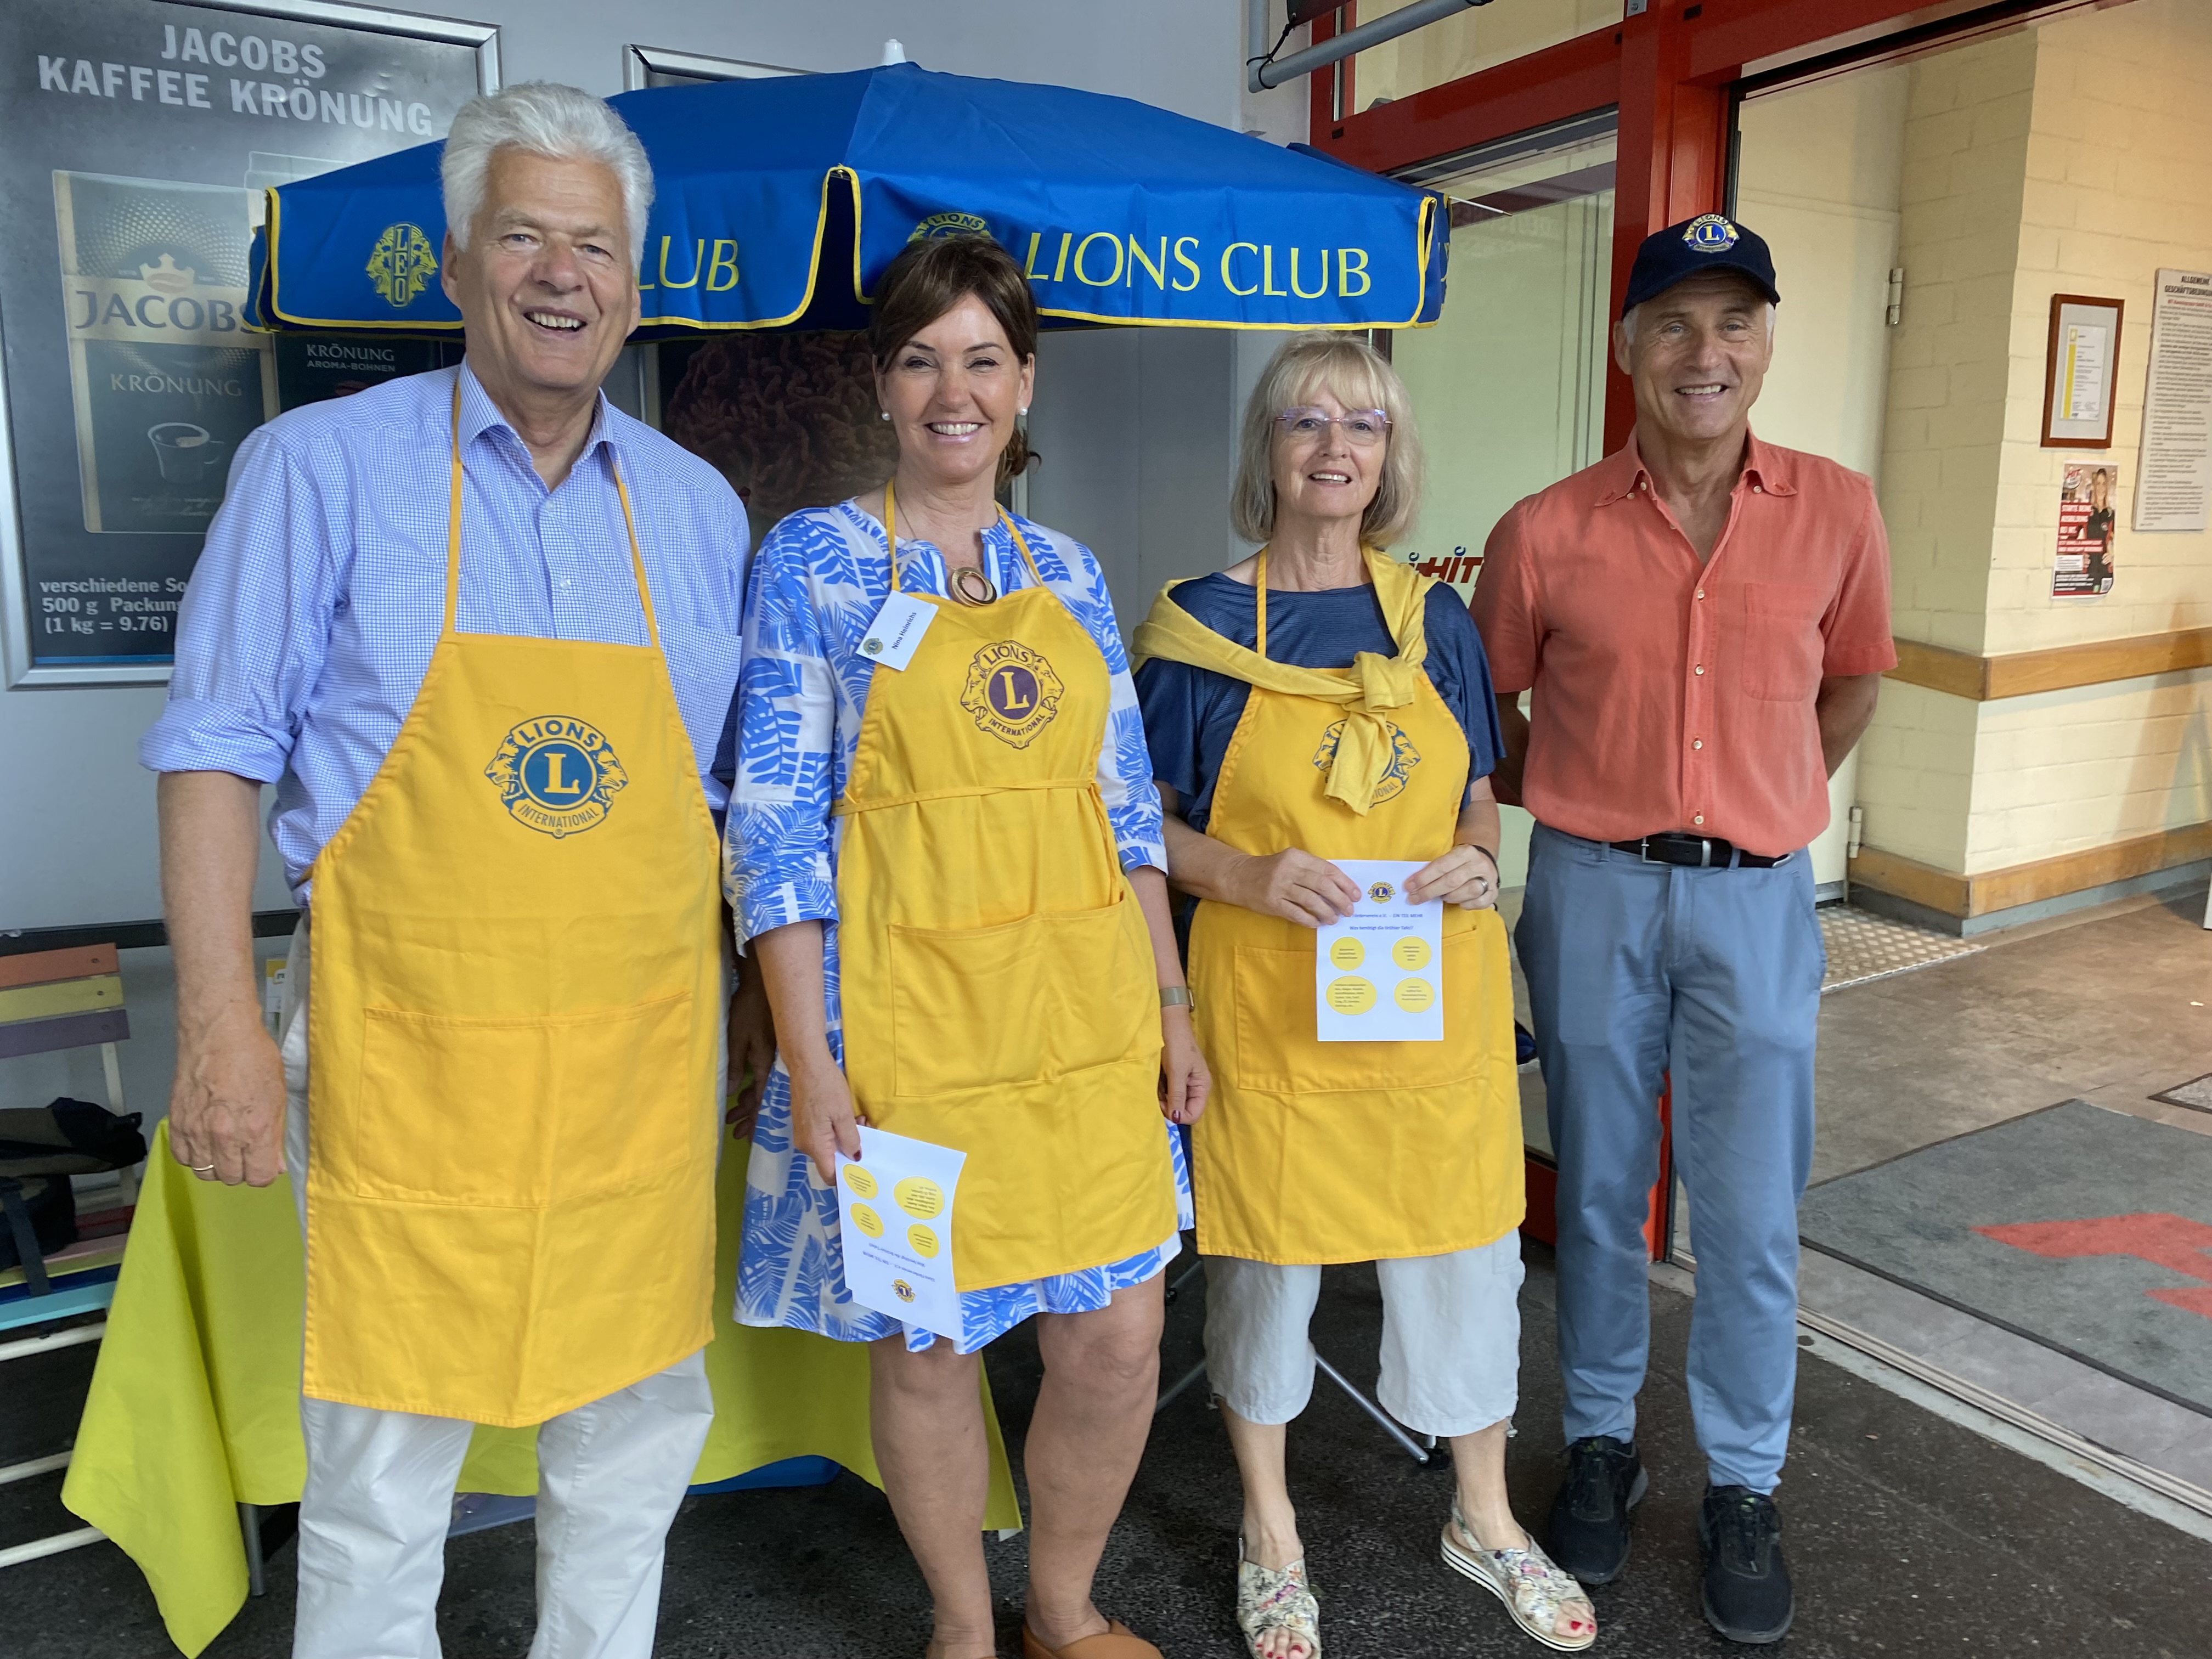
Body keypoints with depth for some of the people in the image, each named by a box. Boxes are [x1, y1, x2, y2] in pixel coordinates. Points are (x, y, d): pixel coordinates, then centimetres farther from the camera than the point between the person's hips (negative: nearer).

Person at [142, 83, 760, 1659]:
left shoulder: (698, 507, 8)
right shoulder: (324, 466, -3)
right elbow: (219, 755, -4)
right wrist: (222, 1024, -11)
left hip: (646, 1049, 4)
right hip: (409, 1049, -3)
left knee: (639, 1424, 16)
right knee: (382, 1460, 9)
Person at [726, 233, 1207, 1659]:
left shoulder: (1070, 572, 10)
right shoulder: (812, 558, -3)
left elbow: (1128, 805, 12)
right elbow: (775, 824, -7)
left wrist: (1172, 1006, 8)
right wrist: (808, 1060, -12)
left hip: (1087, 1011, 4)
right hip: (908, 1018, -4)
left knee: (1121, 1338, 9)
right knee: (924, 1346, 10)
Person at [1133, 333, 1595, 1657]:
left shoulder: (1435, 619, 6)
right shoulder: (1203, 622, -3)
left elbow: (1477, 802, 13)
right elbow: (1146, 822, 0)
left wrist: (1476, 862, -8)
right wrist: (1248, 876, -17)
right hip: (1271, 997, -3)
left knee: (1464, 1242, 12)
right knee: (1266, 1249, 10)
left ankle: (1485, 1517, 36)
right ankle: (1271, 1531, 34)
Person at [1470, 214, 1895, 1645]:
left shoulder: (1837, 514, -1)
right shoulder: (1547, 533, -5)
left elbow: (1853, 682, 15)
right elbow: (1488, 707, 9)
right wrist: (1578, 807, 8)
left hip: (1756, 897, 1)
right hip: (1594, 892, 0)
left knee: (1752, 1213, 5)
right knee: (1601, 1189, 12)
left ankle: (1746, 1487, 26)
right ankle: (1604, 1440, 32)